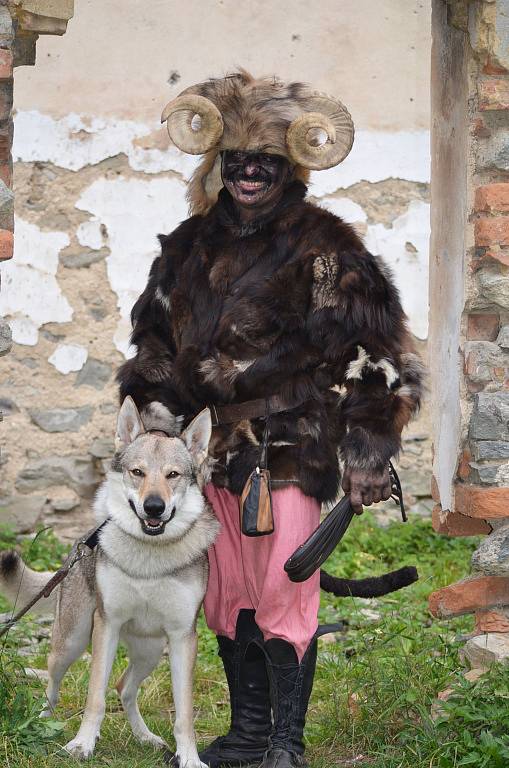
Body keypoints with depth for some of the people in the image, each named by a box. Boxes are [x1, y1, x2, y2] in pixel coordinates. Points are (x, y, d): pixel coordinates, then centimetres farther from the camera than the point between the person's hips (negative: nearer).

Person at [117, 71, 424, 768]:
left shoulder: (322, 247, -5)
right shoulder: (192, 244, 12)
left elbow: (372, 358, -8)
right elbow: (156, 334, 23)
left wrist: (366, 457, -11)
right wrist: (155, 410, 14)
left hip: (291, 449, -6)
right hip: (210, 450, 6)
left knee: (284, 598, -6)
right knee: (228, 598, 12)